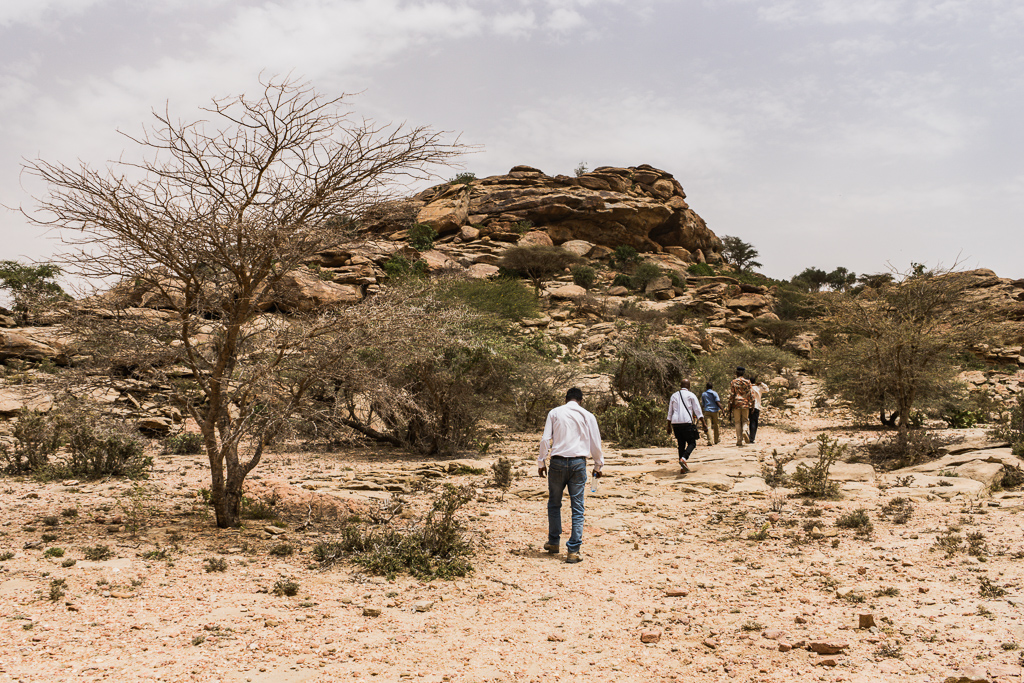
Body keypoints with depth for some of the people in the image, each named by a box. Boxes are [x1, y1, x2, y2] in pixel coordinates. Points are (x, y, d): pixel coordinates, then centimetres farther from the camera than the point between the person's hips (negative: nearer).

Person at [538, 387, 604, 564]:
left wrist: (541, 462, 8)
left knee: (554, 504, 16)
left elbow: (545, 439, 1)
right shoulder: (588, 416, 7)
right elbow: (595, 443, 9)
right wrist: (598, 465, 21)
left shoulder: (555, 413, 5)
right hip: (578, 463, 0)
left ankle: (553, 542, 25)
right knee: (577, 507, 3)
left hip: (558, 462, 0)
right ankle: (573, 551, 1)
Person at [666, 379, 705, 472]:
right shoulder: (691, 395, 4)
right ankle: (683, 459, -24)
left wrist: (669, 426, 25)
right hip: (687, 422, -5)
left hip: (675, 422, 5)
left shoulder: (674, 396, 17)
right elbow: (697, 410, -1)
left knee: (681, 444, 12)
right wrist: (703, 423, -1)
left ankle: (682, 467, 7)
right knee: (692, 443, 2)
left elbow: (670, 412, 20)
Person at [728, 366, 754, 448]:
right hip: (746, 404, 1)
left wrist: (730, 407, 1)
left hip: (736, 404, -1)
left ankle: (739, 441, 2)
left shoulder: (733, 382, 0)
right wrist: (751, 405, 7)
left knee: (737, 422, 5)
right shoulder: (747, 382, 4)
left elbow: (731, 395, -3)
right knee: (744, 421, 12)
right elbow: (751, 394, 1)